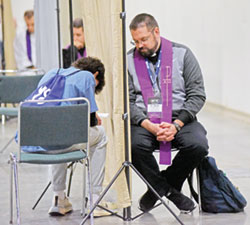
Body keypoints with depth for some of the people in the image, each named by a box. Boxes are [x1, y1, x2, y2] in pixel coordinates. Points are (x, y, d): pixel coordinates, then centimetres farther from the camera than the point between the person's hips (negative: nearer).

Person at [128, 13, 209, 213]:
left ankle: (158, 187, -4)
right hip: (144, 121, 0)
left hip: (180, 118, 0)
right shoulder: (129, 60, 5)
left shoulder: (182, 54, 2)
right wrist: (148, 125, -17)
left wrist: (176, 125, -15)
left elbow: (197, 95, -1)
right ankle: (170, 192, -10)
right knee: (135, 145, -33)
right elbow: (127, 101, 1)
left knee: (198, 145, -30)